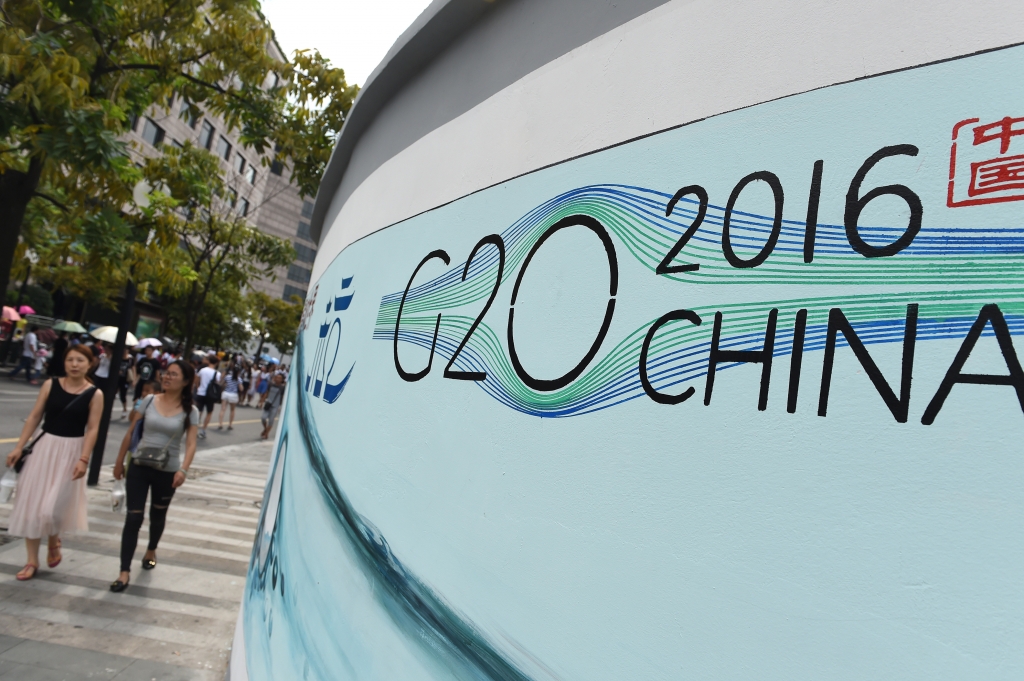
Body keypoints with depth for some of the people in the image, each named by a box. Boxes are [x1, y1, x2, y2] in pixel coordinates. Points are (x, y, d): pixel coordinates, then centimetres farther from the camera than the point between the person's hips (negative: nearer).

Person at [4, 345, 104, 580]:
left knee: (53, 506, -4)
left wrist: (83, 459, -15)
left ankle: (53, 541, 30)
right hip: (45, 446, 3)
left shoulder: (94, 394, -7)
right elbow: (34, 417, 3)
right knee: (32, 503, 6)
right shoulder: (51, 384, 0)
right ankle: (32, 561, 19)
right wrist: (19, 447, 0)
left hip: (71, 451, -3)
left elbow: (92, 429, -8)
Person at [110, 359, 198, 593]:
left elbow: (190, 444, -11)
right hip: (139, 467, 1)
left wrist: (183, 470, -25)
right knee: (133, 518, -3)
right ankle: (124, 571, 4)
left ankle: (151, 551, 44)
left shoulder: (190, 411, -7)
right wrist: (119, 461, 6)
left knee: (157, 515, 18)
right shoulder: (149, 401, -3)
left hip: (167, 472, 0)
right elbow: (130, 432, 4)